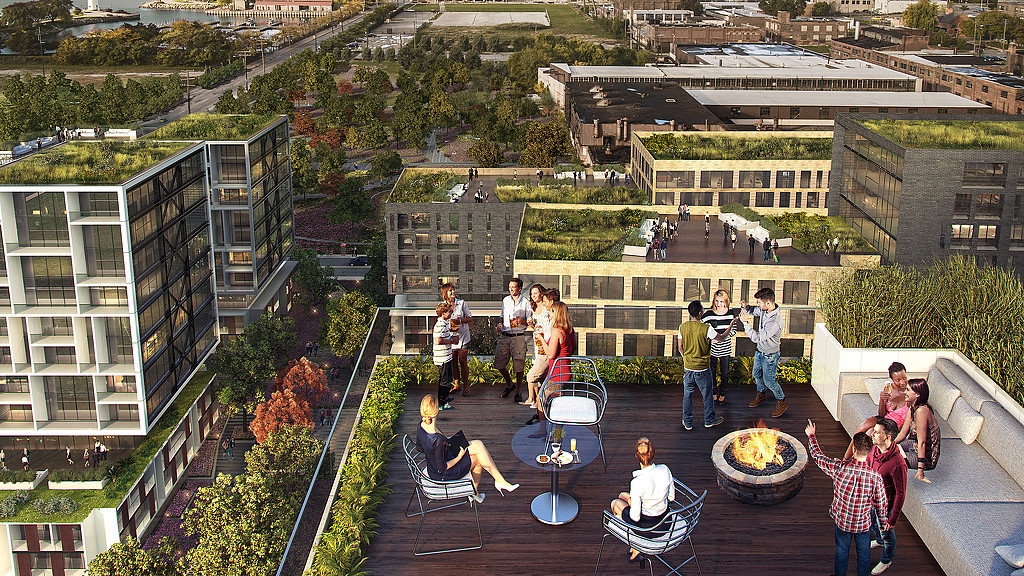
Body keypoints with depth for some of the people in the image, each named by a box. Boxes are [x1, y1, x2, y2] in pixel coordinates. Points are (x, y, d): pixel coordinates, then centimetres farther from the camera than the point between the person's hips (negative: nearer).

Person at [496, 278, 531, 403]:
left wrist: (521, 321, -17)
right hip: (504, 335, 4)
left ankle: (518, 391, 12)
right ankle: (510, 384, 27)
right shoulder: (505, 300, 13)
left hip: (518, 336, -4)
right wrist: (500, 325, 4)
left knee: (519, 365, -2)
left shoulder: (526, 302, 0)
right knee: (499, 363, 3)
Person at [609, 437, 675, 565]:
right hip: (664, 516, 5)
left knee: (615, 503, 25)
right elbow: (671, 497, -1)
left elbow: (635, 517, -24)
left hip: (645, 523, -5)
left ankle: (635, 551, 31)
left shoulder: (638, 482, -34)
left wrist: (631, 502, -3)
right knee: (622, 495, 27)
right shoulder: (665, 470, -18)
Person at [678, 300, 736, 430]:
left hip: (688, 367, 3)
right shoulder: (706, 328, -20)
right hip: (703, 368, -3)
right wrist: (731, 326, 10)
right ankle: (709, 420, 30)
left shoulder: (682, 327, -7)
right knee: (707, 395, 16)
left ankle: (687, 422, 23)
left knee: (687, 395, 16)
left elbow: (680, 347, 3)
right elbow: (721, 338, -5)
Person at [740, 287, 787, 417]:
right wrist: (745, 306, -13)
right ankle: (761, 395, 49)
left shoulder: (775, 322, -38)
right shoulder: (764, 310, -13)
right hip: (760, 351, 8)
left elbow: (756, 338, -34)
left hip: (770, 356, -8)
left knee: (769, 380, 7)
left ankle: (782, 402, 29)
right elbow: (753, 311, 9)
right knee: (757, 374, 24)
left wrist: (745, 322, -29)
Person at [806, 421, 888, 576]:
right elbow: (881, 505, -13)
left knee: (842, 553, 25)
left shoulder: (839, 468, -26)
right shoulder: (875, 477, -26)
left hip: (842, 521, 1)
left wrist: (811, 436, 6)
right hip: (864, 524, -1)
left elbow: (817, 456, -10)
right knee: (863, 555, 23)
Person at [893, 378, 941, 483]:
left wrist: (920, 471, -27)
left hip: (927, 458, -10)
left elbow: (921, 443, -28)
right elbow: (903, 433, 10)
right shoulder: (912, 409, 3)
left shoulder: (921, 411, -27)